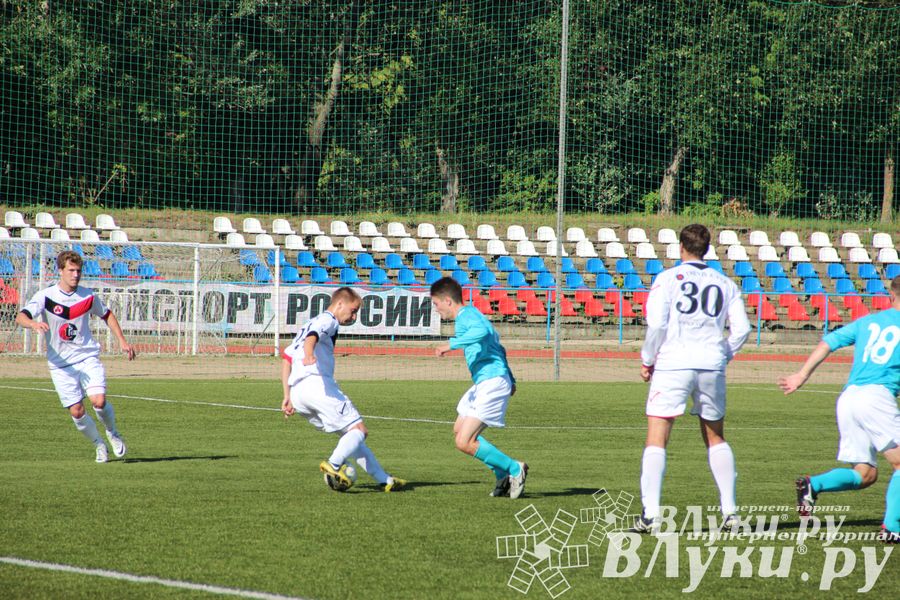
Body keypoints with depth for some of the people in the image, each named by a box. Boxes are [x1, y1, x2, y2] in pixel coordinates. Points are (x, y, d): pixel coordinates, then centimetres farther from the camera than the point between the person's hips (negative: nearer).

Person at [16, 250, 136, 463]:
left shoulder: (88, 296, 1)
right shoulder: (45, 297, -8)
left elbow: (107, 315, 21)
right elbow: (20, 317, -22)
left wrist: (122, 341, 14)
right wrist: (33, 323, -44)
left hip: (88, 358, 1)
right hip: (60, 364, -1)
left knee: (99, 401, -19)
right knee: (76, 411, -5)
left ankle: (113, 434, 11)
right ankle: (98, 445, 20)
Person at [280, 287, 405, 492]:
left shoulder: (310, 323, 32)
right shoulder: (327, 321, 4)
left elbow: (286, 357, 30)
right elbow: (312, 336, -19)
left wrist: (288, 396, 27)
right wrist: (308, 355, -41)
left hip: (297, 392, 9)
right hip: (316, 383, -9)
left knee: (350, 434, 15)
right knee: (359, 429, -8)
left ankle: (384, 480, 13)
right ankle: (333, 464, -32)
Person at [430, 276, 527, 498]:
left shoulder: (466, 314, -10)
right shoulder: (468, 316, 22)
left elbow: (482, 332, -34)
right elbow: (497, 346, 30)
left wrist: (452, 344, -31)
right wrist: (510, 380, 34)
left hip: (492, 382, -11)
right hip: (484, 383, 11)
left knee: (464, 443, -13)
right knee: (459, 430, 20)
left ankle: (514, 469, -4)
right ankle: (503, 475, 19)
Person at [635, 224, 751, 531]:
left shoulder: (668, 278, 0)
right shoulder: (725, 284, 11)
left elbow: (657, 324, -9)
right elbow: (742, 329, 6)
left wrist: (647, 360, 3)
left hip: (673, 364, -4)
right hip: (712, 365, 4)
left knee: (656, 439, -4)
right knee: (715, 438, 19)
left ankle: (650, 514, -15)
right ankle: (729, 511, 15)